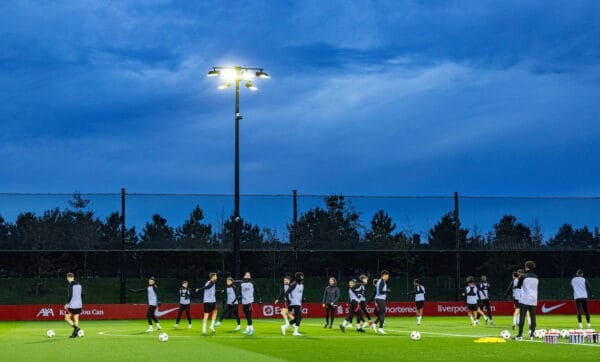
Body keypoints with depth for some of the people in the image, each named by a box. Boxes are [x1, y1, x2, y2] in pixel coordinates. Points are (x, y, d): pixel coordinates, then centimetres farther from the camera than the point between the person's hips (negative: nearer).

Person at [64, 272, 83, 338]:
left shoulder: (71, 285, -12)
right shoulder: (79, 284, 11)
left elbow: (70, 295, -20)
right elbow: (82, 295, 16)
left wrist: (67, 303, -12)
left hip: (72, 305, -7)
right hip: (79, 305, 7)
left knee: (67, 318, 3)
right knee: (76, 319, 8)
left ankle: (76, 327, -16)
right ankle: (75, 333, 5)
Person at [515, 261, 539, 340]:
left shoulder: (523, 277, -8)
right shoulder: (536, 277, 7)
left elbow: (518, 286, 2)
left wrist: (519, 279, 19)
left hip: (524, 300, -4)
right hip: (533, 301, 4)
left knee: (522, 317, -3)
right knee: (533, 317, 7)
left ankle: (520, 335, -8)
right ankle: (532, 334, 6)